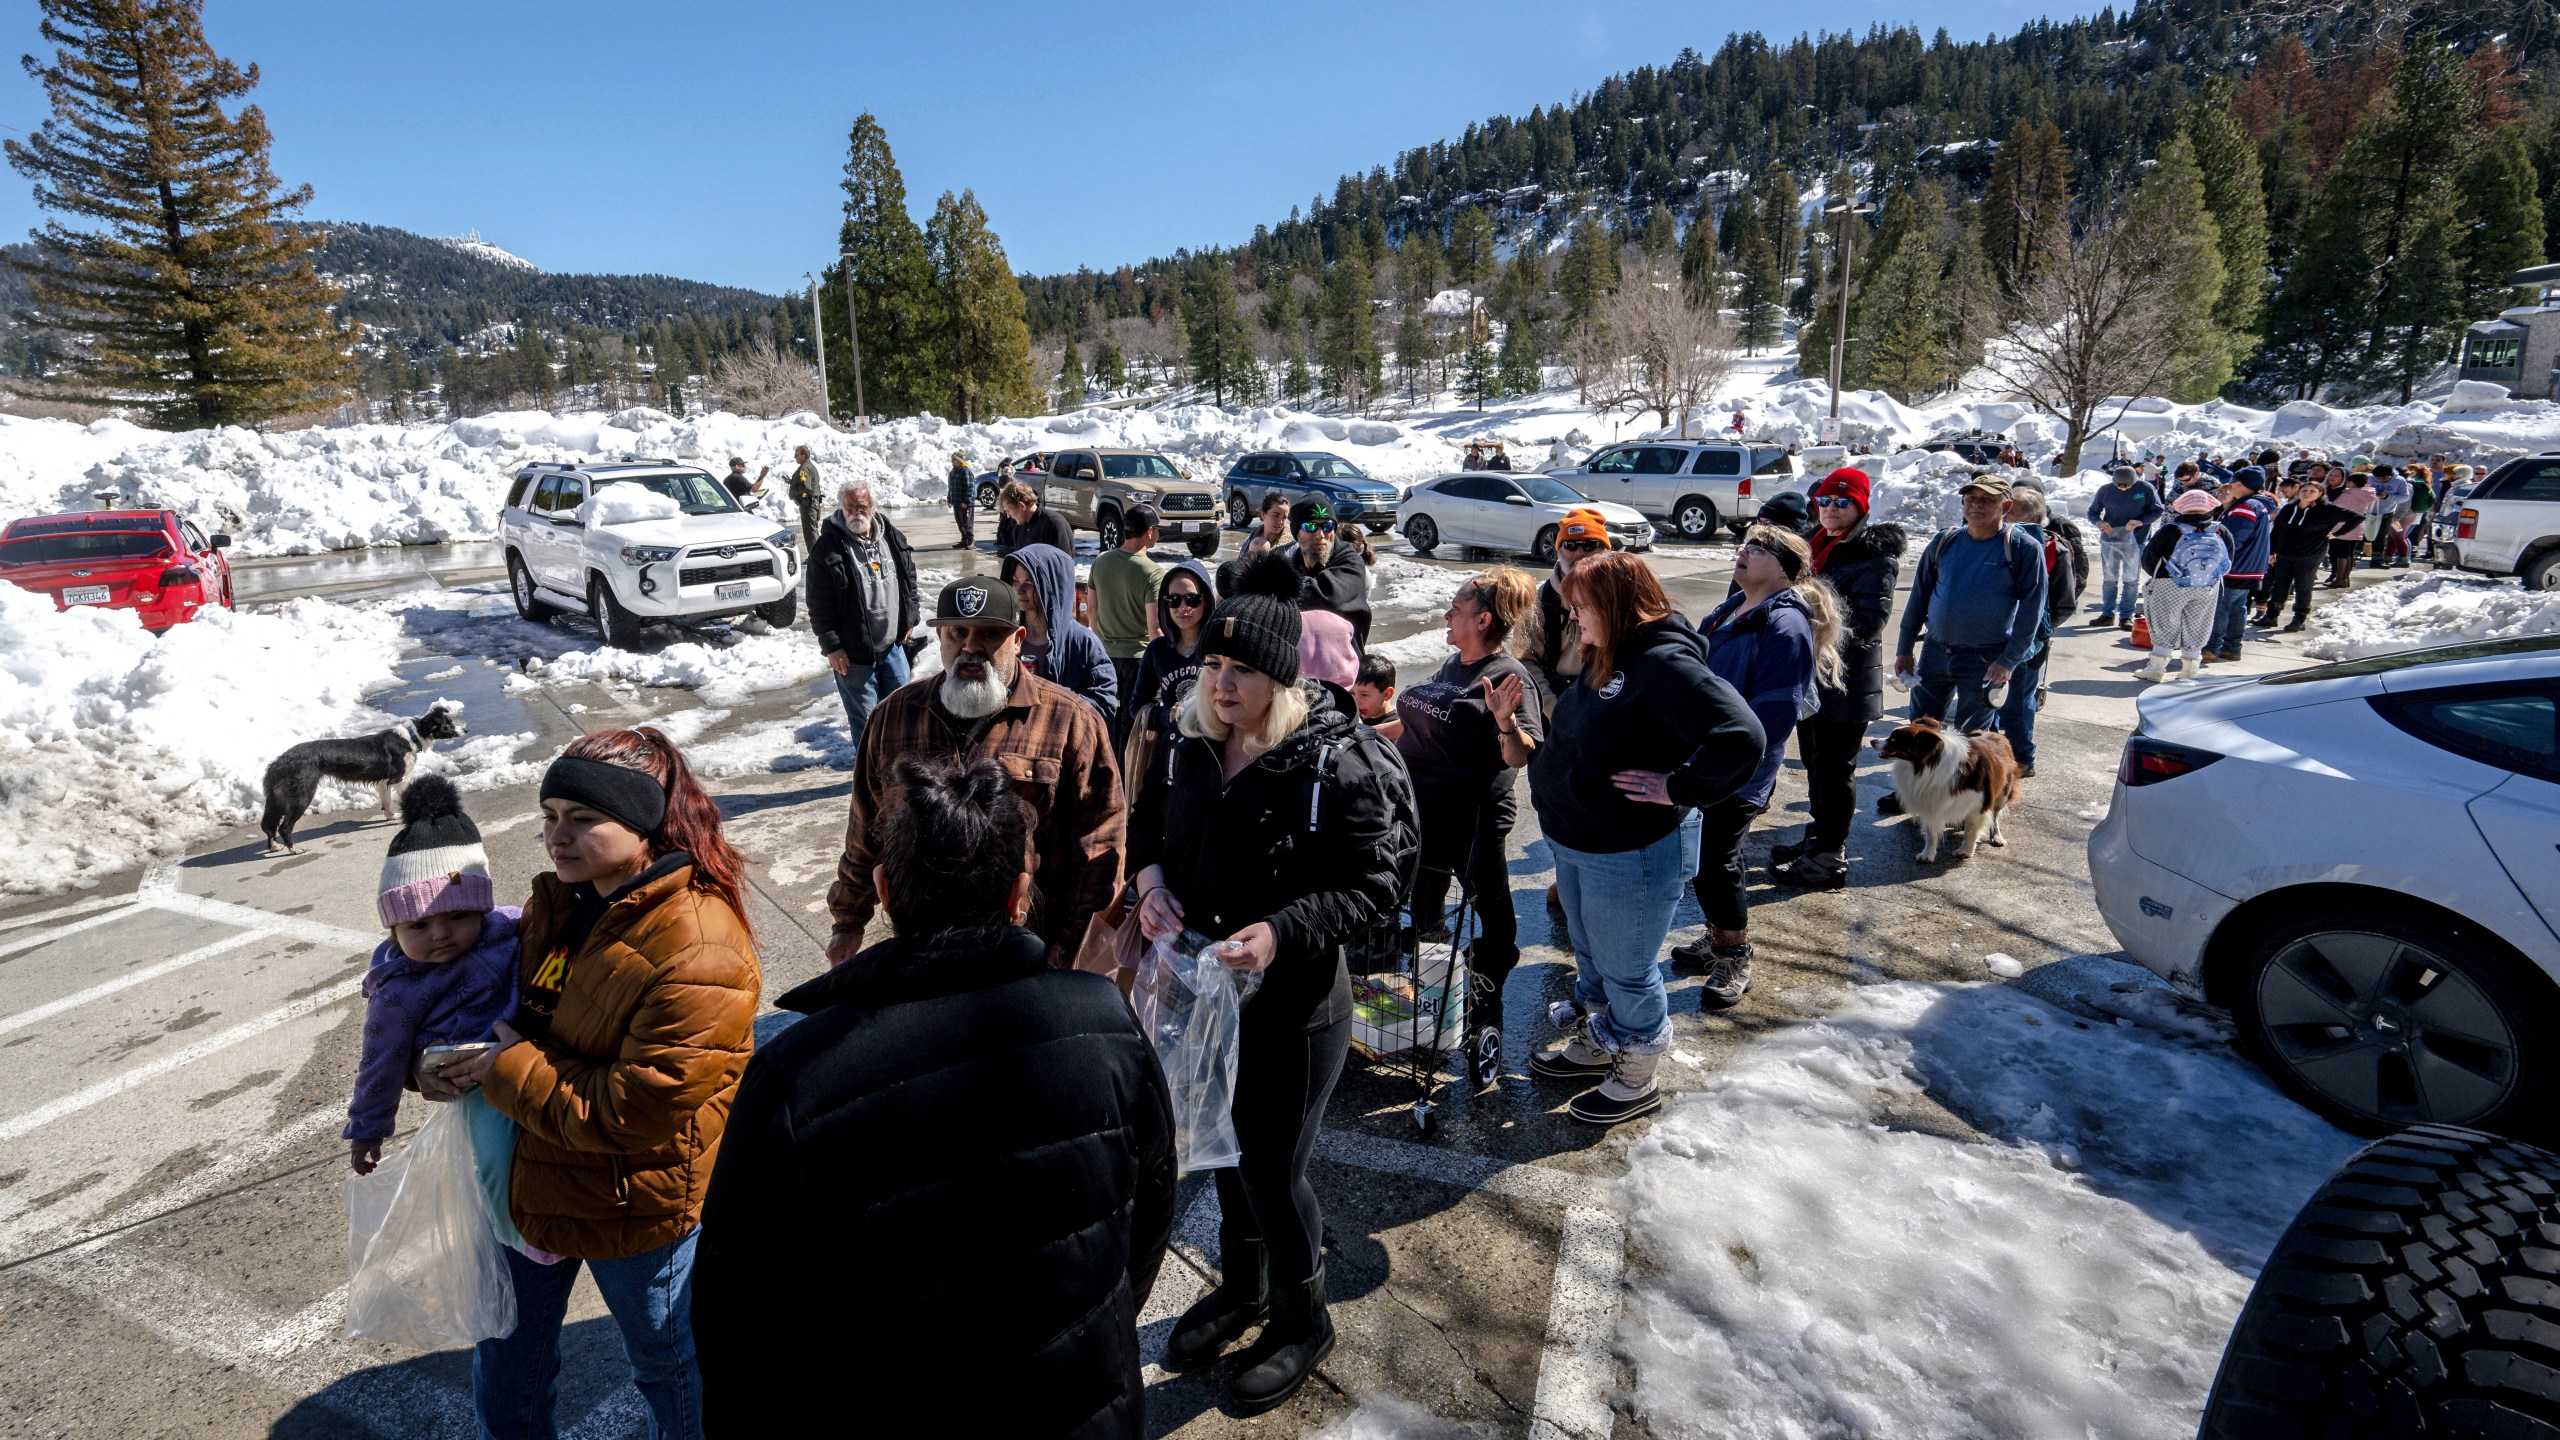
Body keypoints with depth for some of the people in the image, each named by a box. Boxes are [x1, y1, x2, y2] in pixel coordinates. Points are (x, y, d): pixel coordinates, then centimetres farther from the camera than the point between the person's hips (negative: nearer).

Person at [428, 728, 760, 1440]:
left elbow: (633, 1111, -29)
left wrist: (508, 1072, -21)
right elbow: (517, 1000, 11)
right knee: (507, 1356, 30)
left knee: (669, 1366, 21)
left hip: (638, 1210, -7)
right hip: (532, 1178, 7)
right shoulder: (559, 900, -5)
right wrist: (451, 1062, -7)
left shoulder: (700, 957, -32)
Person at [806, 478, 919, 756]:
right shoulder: (828, 548, -11)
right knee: (865, 717, 4)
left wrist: (909, 619, 14)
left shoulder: (893, 538, 4)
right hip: (852, 652, -5)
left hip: (893, 644, 5)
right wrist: (831, 646, -14)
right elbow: (819, 604, -11)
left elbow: (910, 580, 17)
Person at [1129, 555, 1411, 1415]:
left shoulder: (1335, 764, -22)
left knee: (1273, 1172, 9)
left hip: (1293, 1009, -6)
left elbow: (1376, 888, -19)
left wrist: (1282, 932, -31)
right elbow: (1148, 816, 12)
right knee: (1226, 1148, 24)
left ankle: (1301, 1321, 38)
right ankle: (1241, 1287, 51)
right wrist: (1150, 873, -9)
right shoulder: (1193, 743, -4)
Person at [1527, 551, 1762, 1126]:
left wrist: (1678, 789, -25)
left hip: (1633, 854, -9)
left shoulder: (1664, 663, -24)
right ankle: (1594, 1047, 48)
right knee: (1591, 958, 26)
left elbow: (1741, 737, -33)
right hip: (1576, 843, 9)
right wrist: (1549, 780, 8)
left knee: (1627, 971, 10)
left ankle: (1637, 1082, 32)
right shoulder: (1603, 659, 5)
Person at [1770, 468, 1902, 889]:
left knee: (1835, 767, -1)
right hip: (1810, 675, 8)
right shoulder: (1817, 545, 13)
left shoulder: (1875, 555, -12)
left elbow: (1870, 620, -20)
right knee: (1814, 761, 18)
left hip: (1845, 682, -8)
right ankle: (1818, 836, 33)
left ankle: (1830, 858, 8)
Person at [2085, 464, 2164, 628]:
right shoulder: (2105, 490, -1)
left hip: (2134, 541, -2)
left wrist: (2140, 522, -19)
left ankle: (2127, 616, 7)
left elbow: (2157, 510, 0)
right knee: (2109, 578, 8)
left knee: (2131, 579, 1)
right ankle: (2108, 613, 17)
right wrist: (2098, 522, -15)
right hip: (2108, 540, 2)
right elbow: (2092, 512, 7)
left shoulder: (2146, 489, -5)